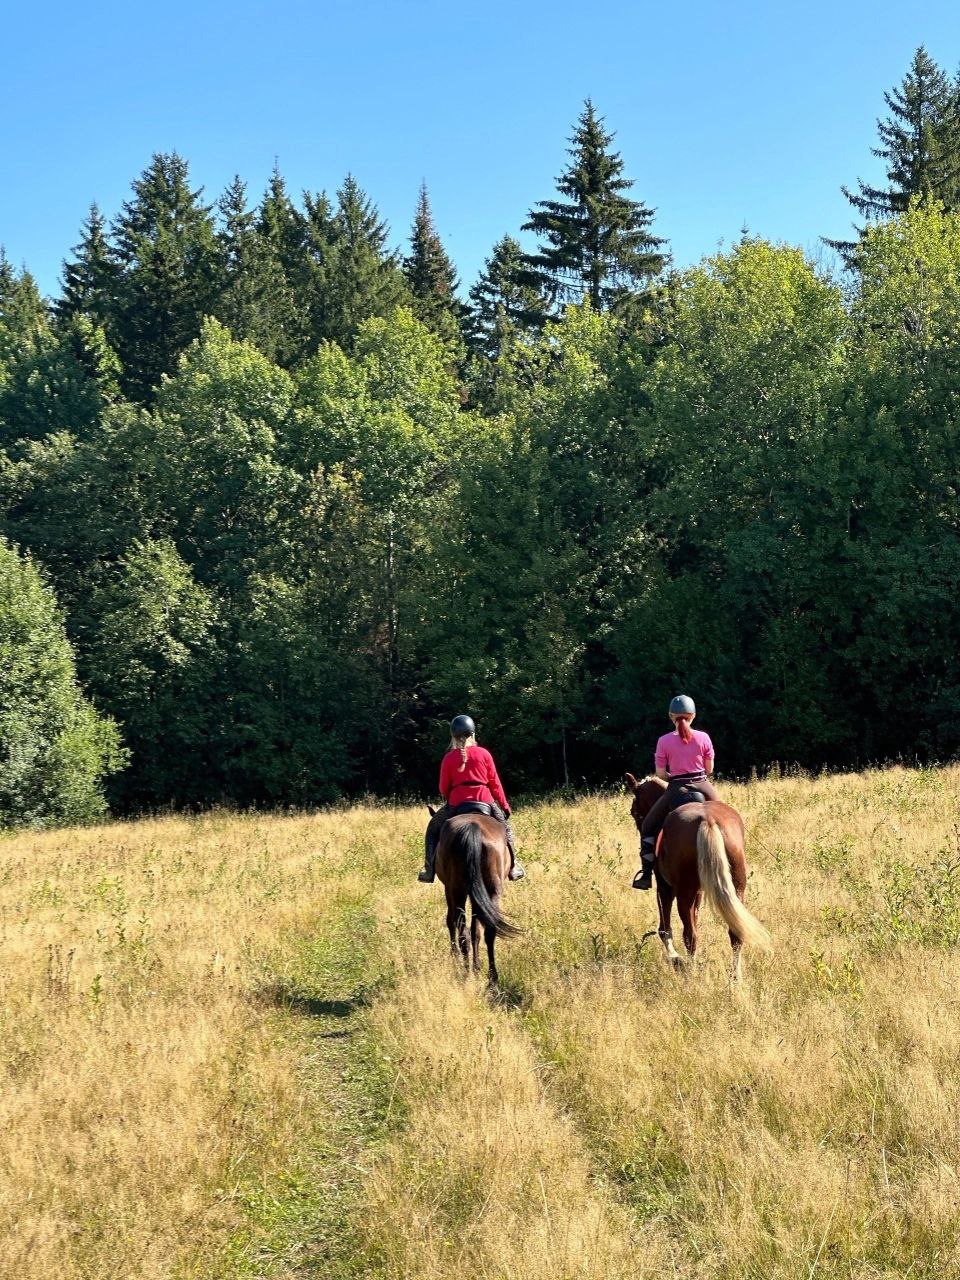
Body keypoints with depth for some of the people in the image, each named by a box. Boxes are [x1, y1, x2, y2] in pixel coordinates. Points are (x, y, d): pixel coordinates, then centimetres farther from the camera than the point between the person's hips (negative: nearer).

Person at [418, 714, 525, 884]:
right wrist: (504, 805, 11)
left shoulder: (448, 758, 0)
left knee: (433, 829, 21)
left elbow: (443, 788, 4)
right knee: (505, 827, 26)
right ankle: (513, 866, 19)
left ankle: (429, 870, 11)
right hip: (485, 802, 1)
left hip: (456, 804, -1)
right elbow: (495, 782, 3)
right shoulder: (484, 754, 1)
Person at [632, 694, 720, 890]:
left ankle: (646, 874, 5)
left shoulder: (664, 741, -5)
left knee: (648, 827, 15)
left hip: (676, 789, -1)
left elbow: (660, 773, -3)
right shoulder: (703, 737, -2)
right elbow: (709, 769, 4)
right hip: (702, 786, 2)